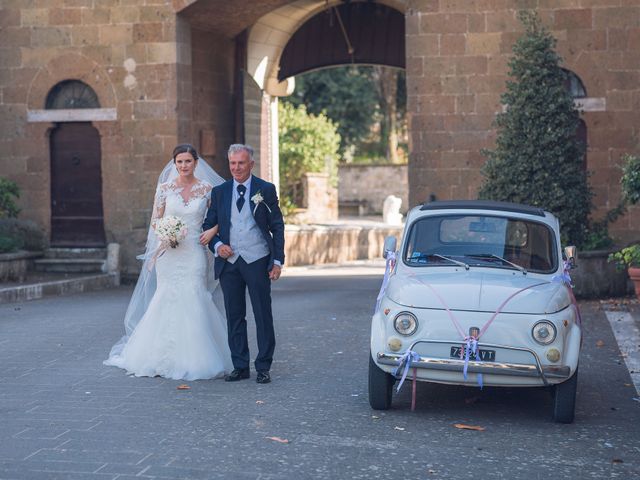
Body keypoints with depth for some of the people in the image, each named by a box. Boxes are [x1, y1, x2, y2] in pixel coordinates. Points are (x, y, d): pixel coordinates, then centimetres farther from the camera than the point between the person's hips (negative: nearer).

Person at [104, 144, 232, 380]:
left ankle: (193, 359, 7)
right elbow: (155, 221, 6)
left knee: (193, 301, -4)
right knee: (167, 300, 1)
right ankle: (166, 359, 13)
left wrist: (212, 231, -9)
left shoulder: (207, 189, 3)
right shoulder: (165, 188, 3)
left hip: (194, 253, 0)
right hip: (169, 253, 0)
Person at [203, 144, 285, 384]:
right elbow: (208, 225, 14)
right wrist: (217, 245, -6)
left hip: (257, 261, -3)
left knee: (263, 316, 1)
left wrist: (278, 261, -5)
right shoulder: (219, 192, 9)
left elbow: (277, 227, 1)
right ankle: (240, 366, 15)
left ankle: (263, 367, 9)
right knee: (234, 317, 7)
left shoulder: (266, 189, 1)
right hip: (229, 262, 3)